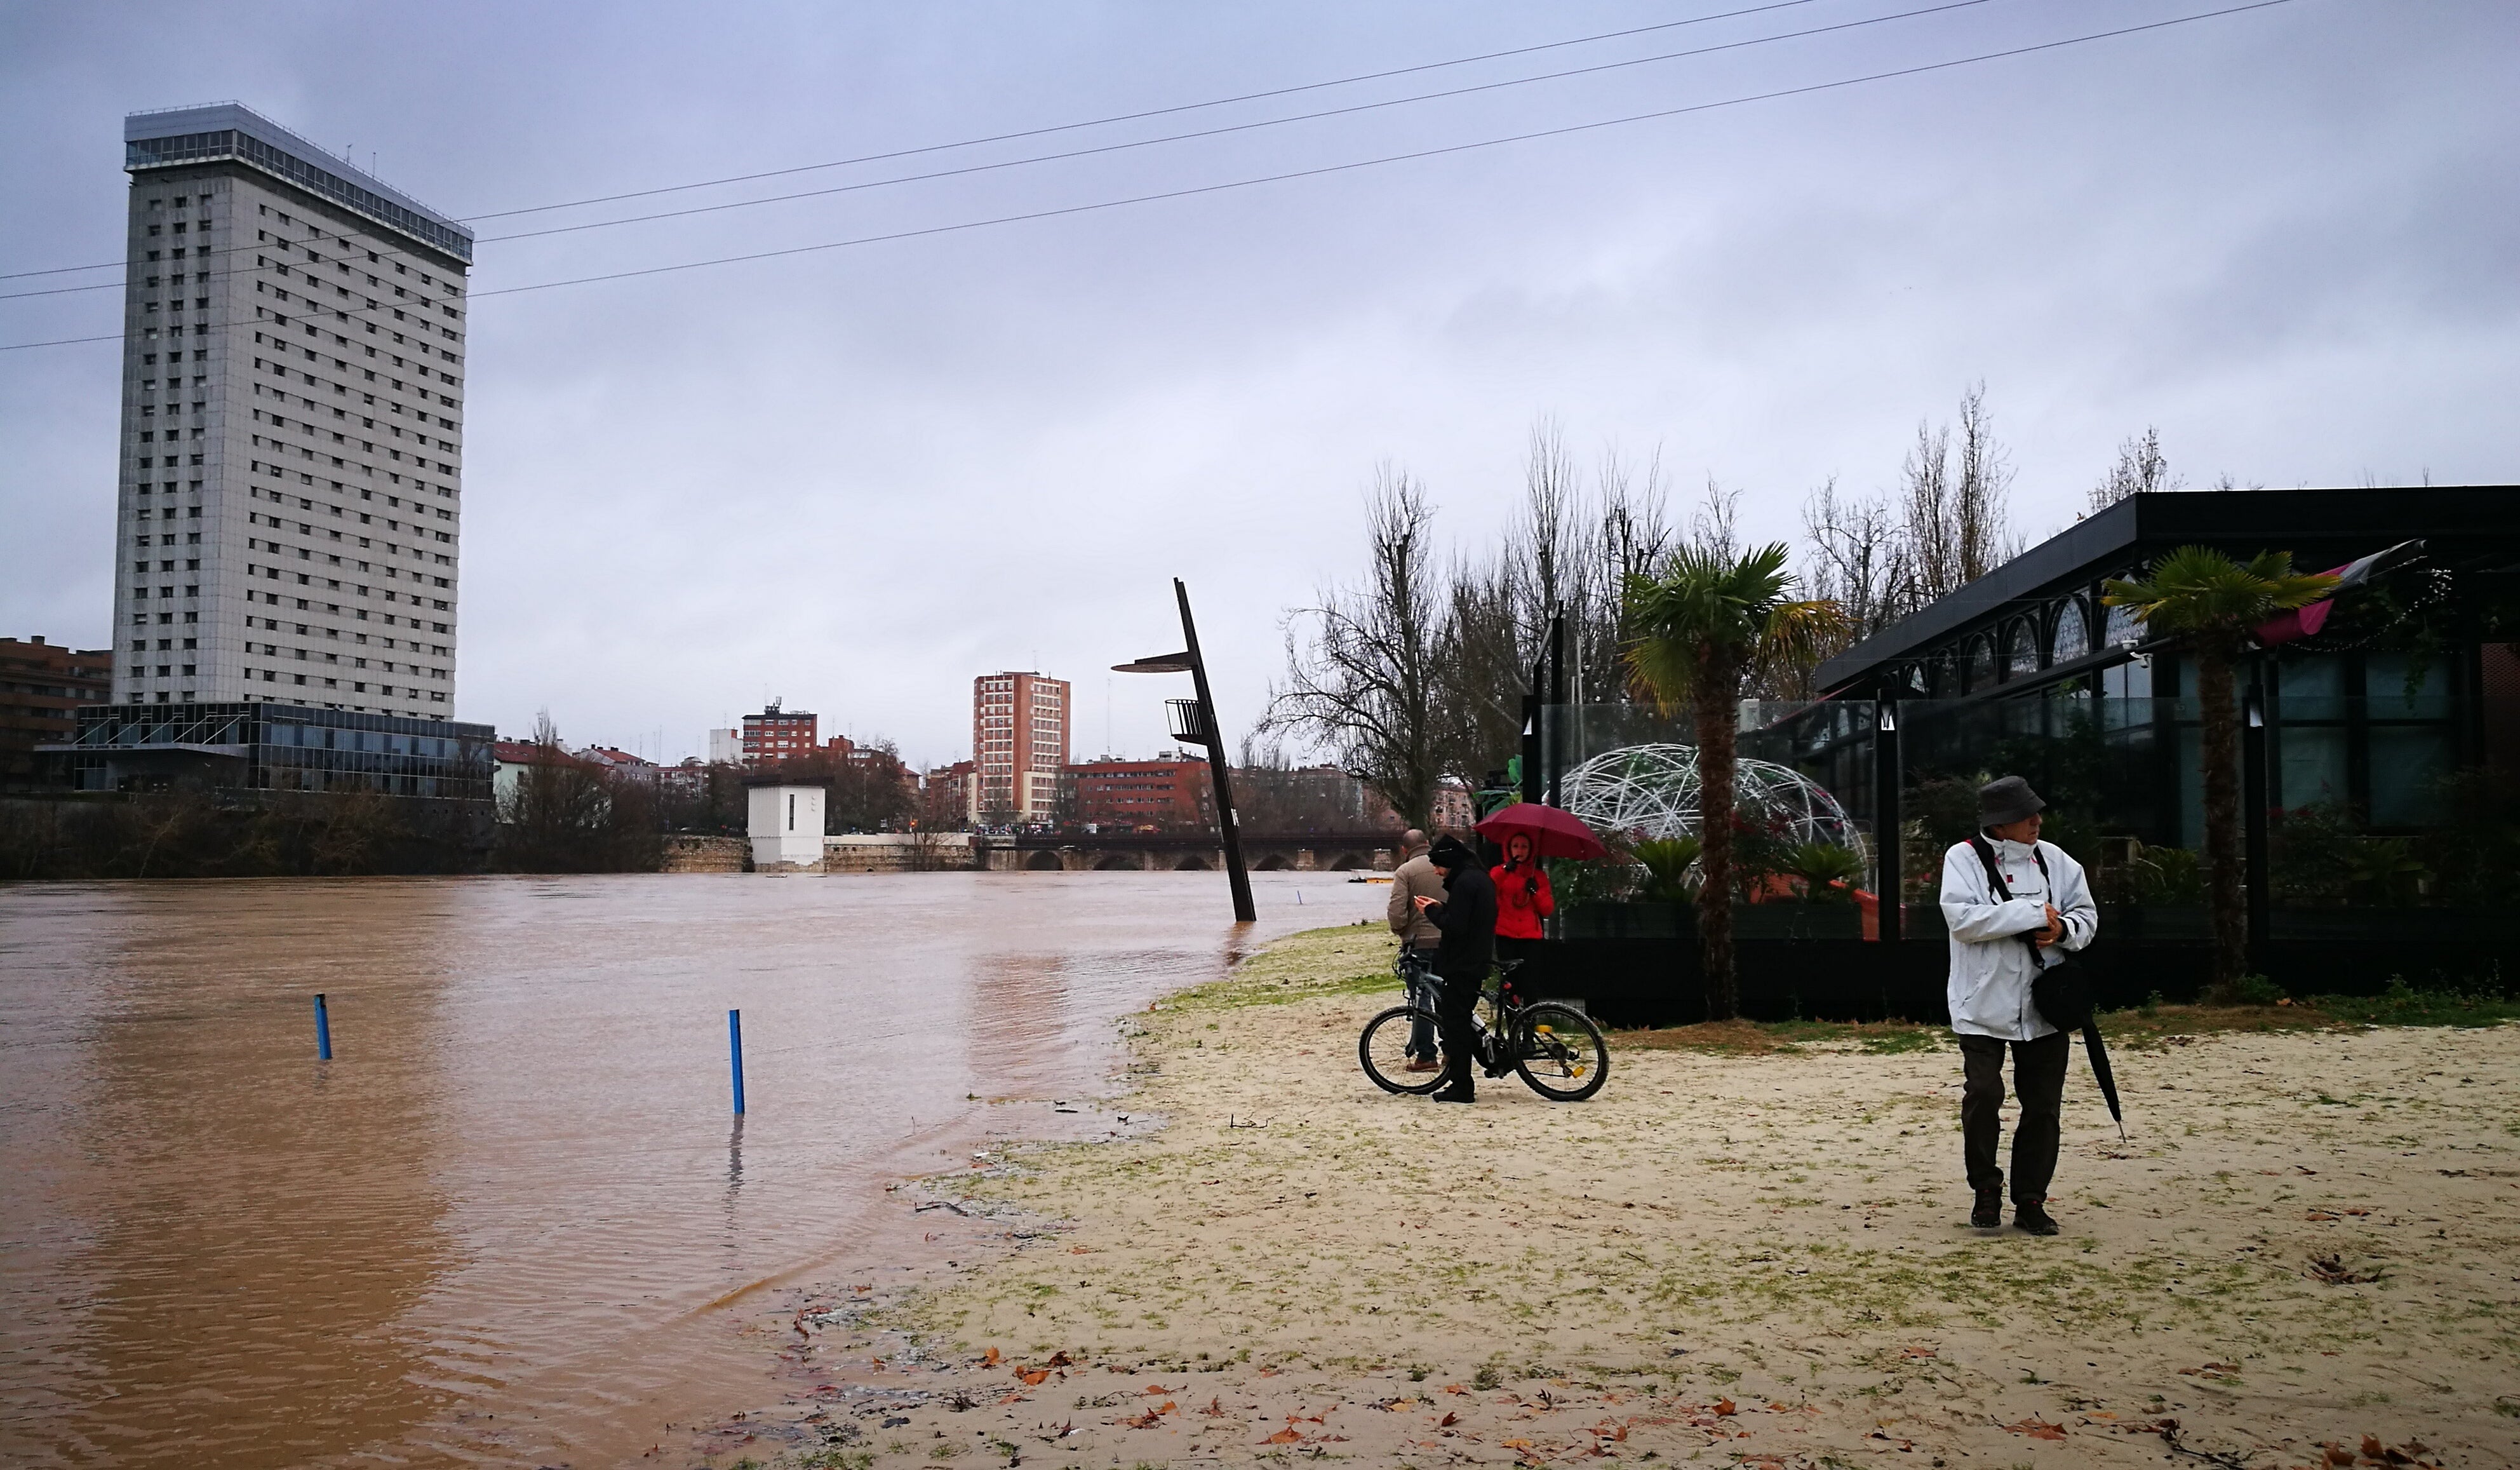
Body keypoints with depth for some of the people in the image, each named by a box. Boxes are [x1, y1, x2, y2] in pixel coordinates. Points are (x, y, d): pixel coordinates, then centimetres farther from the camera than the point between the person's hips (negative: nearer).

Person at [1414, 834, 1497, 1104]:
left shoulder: (1464, 882, -18)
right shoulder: (1481, 878, 14)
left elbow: (1455, 926, -23)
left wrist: (1431, 911, -9)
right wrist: (1441, 907, 11)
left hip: (1461, 965, -10)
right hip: (1477, 961, 10)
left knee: (1454, 1021, -5)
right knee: (1461, 1019, 16)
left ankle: (1461, 1087, -3)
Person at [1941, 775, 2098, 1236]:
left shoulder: (2054, 860, 8)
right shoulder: (1964, 858, -6)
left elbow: (2087, 914, 12)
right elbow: (1962, 918, -19)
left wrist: (2063, 929, -12)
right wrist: (2034, 914, -19)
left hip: (2044, 1006, 4)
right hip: (1984, 1004, -4)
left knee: (2043, 1105, 6)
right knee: (1982, 1097, -8)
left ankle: (2030, 1201, 18)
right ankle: (1986, 1192, 13)